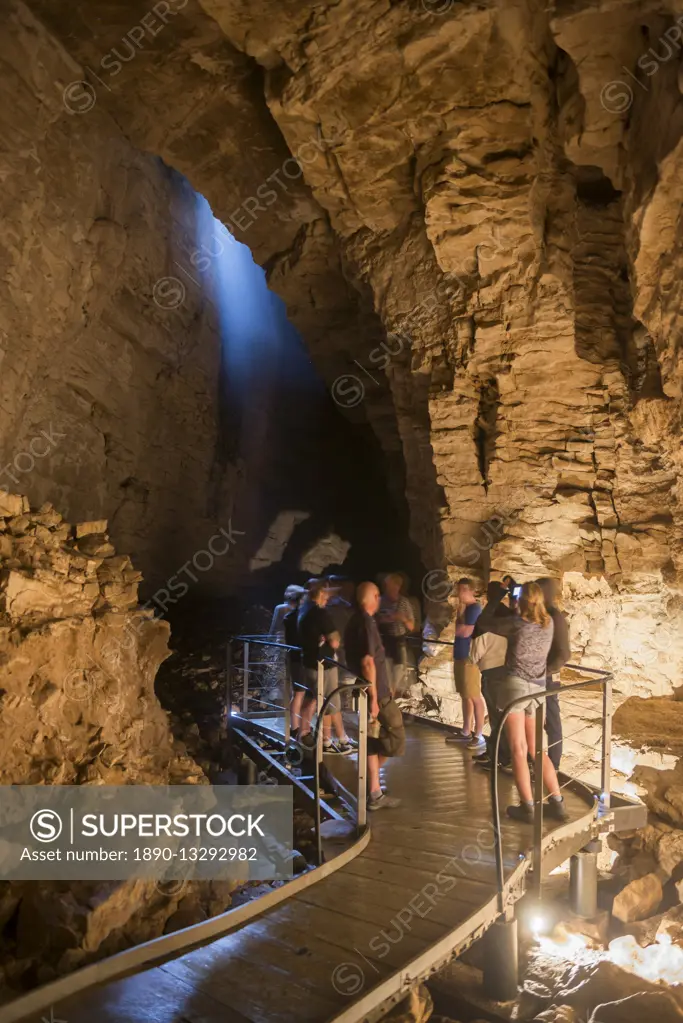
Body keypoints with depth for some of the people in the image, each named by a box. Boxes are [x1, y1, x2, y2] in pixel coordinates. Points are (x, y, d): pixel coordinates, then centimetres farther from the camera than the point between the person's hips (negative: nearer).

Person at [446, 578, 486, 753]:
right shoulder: (465, 607, 16)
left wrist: (456, 626, -3)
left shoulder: (474, 608, -15)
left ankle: (479, 736, -3)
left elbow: (465, 632, -21)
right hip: (460, 656, 10)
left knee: (475, 697, -6)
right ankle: (466, 732, 24)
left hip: (470, 657, -10)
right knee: (465, 696, 15)